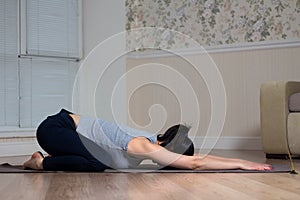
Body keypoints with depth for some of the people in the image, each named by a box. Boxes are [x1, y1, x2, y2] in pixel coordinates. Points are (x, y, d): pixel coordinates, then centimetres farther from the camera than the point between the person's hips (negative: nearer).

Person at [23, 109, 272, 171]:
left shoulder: (154, 141, -2)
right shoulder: (144, 147, -27)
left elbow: (197, 157, 2)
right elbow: (194, 164, -32)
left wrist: (242, 160, -4)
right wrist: (240, 165, -28)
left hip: (68, 126, 8)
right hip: (53, 127, -8)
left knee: (101, 164, 13)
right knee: (95, 165, -26)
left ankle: (50, 158, 24)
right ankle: (41, 163, -4)